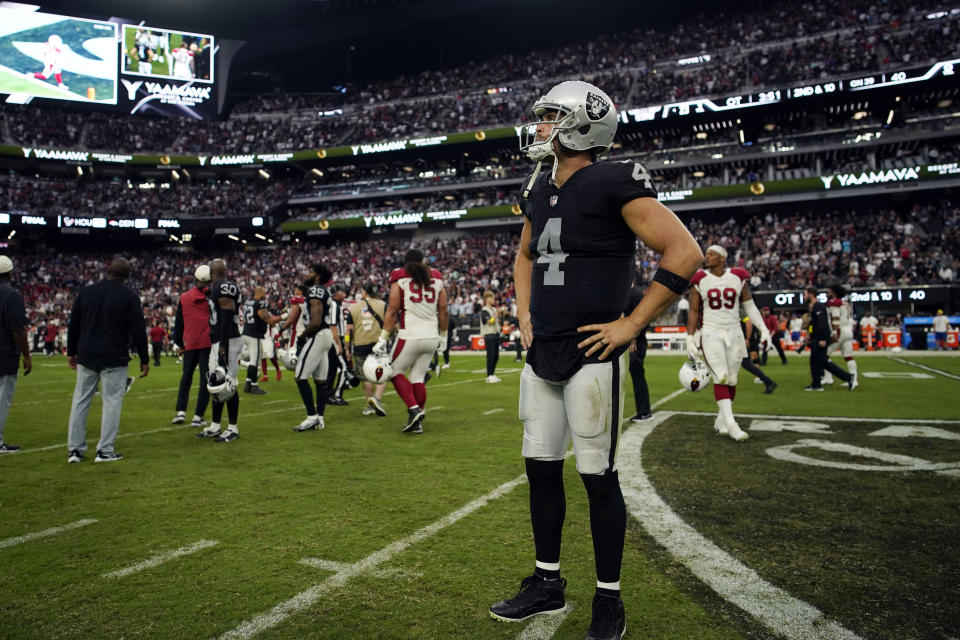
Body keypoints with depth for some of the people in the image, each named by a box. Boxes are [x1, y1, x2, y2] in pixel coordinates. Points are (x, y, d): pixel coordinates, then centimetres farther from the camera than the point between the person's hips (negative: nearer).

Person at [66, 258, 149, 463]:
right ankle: (105, 450, 3)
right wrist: (144, 360, 0)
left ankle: (75, 449, 14)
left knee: (80, 401, 11)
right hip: (114, 359, -4)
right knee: (112, 402, 3)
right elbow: (138, 331, -8)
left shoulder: (85, 292, 5)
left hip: (86, 356, 4)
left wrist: (71, 352, 21)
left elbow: (73, 325, 10)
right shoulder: (130, 297, -7)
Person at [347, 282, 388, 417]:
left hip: (360, 345, 2)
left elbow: (349, 330, 4)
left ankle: (369, 406, 18)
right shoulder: (383, 305, 1)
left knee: (367, 377, 12)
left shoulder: (353, 307, 5)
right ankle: (377, 398, -18)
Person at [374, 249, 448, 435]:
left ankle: (414, 409, -6)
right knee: (418, 377, 12)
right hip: (432, 336, 5)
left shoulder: (399, 278, 0)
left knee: (396, 371, 11)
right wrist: (443, 336, 24)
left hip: (410, 335, -4)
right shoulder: (436, 278, 11)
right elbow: (443, 311, 13)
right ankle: (416, 422, 12)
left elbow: (392, 311, -4)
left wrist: (383, 339, 0)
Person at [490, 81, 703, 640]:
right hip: (541, 356, 8)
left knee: (598, 477, 1)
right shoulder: (540, 191, 13)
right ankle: (548, 584, 30)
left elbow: (685, 253, -16)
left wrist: (631, 325, -15)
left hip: (591, 357, -8)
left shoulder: (614, 183, -11)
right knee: (541, 467, 13)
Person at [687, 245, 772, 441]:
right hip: (711, 333, -2)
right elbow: (693, 311, 4)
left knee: (731, 379, 5)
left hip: (734, 333, 2)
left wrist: (763, 328, 3)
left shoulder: (738, 277, 2)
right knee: (720, 377, -13)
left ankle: (721, 421, 20)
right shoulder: (700, 280, 0)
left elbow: (749, 306, 10)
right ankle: (731, 424, -15)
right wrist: (690, 338, -1)